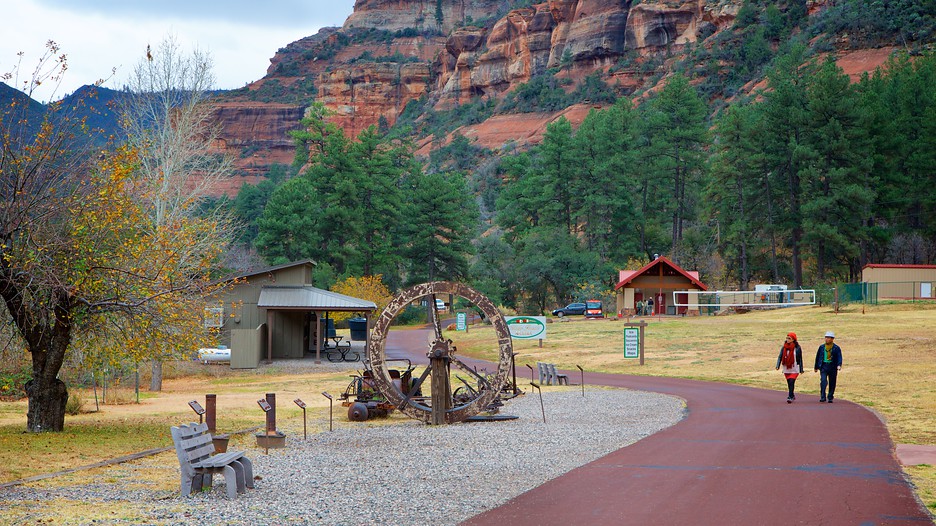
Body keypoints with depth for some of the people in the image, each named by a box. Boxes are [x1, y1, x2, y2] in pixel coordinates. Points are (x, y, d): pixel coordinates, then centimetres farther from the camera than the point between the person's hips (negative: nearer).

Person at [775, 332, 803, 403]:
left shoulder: (797, 348, -6)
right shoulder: (784, 347, 2)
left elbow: (800, 359, 0)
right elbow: (780, 356, 3)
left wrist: (801, 369, 3)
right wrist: (778, 365, -12)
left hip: (794, 368, -4)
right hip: (786, 368, 4)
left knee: (791, 382, -16)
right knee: (789, 383, 12)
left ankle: (790, 397, -17)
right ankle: (792, 396, 30)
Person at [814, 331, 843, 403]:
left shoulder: (836, 348, 2)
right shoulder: (821, 347, 10)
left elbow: (839, 357, -6)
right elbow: (818, 357, 16)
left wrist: (839, 365, -23)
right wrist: (816, 367, 18)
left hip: (832, 367, -1)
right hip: (823, 366, 1)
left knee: (832, 383, 5)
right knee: (823, 381, -15)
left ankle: (830, 398, 16)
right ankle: (823, 397, -16)